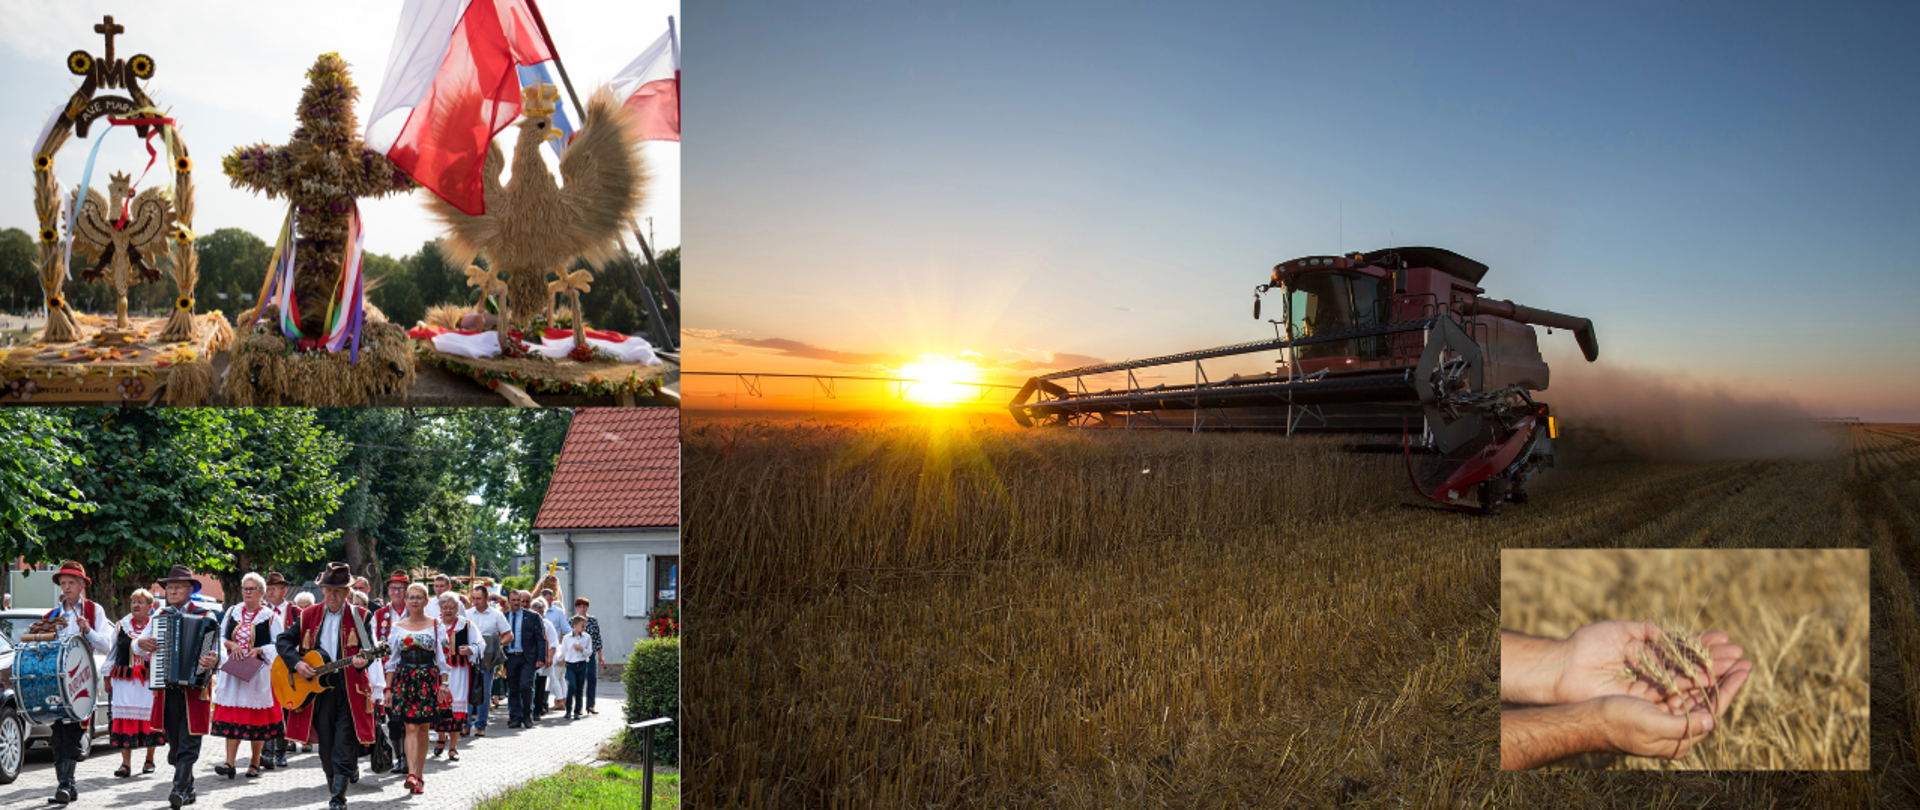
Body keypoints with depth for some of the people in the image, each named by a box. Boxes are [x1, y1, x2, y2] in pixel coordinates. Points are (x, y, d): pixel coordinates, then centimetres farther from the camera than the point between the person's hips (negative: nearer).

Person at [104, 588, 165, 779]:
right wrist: (107, 677, 11)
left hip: (149, 680, -1)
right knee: (124, 719, -4)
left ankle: (149, 760, 16)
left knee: (149, 719, 2)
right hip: (124, 680, 2)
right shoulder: (121, 626, 11)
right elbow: (111, 652, 15)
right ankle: (125, 763, -2)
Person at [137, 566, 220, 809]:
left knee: (189, 741, -10)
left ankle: (179, 789, -14)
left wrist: (214, 661, -28)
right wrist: (142, 643, -10)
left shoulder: (205, 616, 1)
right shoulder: (159, 617, 14)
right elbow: (140, 641, 14)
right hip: (167, 688, 5)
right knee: (175, 742, 10)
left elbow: (216, 649, -6)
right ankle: (188, 789, 19)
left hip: (195, 686, -5)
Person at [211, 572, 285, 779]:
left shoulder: (270, 617, -1)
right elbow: (220, 637, 14)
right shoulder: (232, 612, 11)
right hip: (232, 670, 3)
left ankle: (255, 763, 11)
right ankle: (229, 764, -4)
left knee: (256, 718, 1)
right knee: (232, 716, -3)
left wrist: (259, 650, -15)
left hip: (258, 672, -3)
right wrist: (230, 645, -6)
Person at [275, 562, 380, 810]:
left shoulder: (359, 616, 2)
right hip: (318, 689, 3)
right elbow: (283, 640, 10)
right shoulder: (308, 616, 9)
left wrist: (363, 660, -25)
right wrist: (297, 663, -7)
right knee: (326, 750, 10)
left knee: (344, 750, -7)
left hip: (350, 691, -3)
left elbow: (369, 648, -2)